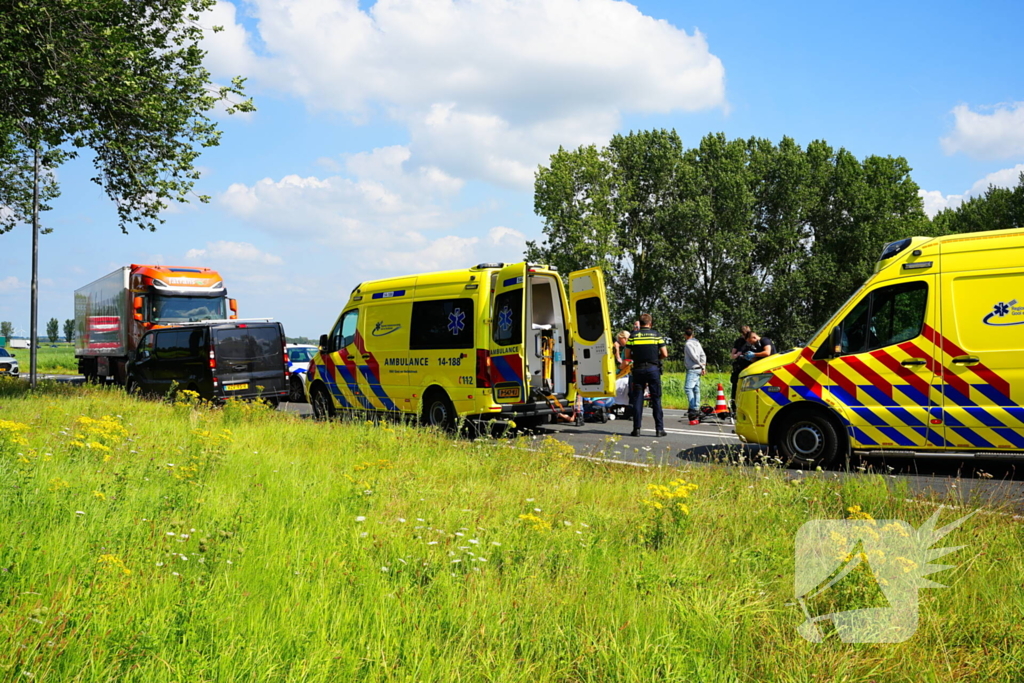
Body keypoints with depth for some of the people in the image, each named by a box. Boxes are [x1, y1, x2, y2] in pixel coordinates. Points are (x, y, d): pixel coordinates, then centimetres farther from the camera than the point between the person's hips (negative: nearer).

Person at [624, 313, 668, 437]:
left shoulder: (633, 336, 3)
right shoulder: (656, 335, 1)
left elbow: (628, 356, 1)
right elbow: (664, 354, -3)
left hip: (638, 369, 1)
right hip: (653, 369, -1)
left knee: (637, 399, 5)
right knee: (656, 399, 3)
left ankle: (636, 429, 3)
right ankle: (659, 429, 1)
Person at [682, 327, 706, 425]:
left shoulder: (688, 344, -11)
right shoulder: (697, 343, 14)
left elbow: (694, 356, -14)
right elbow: (703, 355, 12)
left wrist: (701, 366, -3)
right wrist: (703, 367, 8)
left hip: (692, 370, -9)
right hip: (698, 370, 9)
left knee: (688, 388, -14)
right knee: (696, 389, 10)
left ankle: (693, 408, -22)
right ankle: (697, 409, 12)